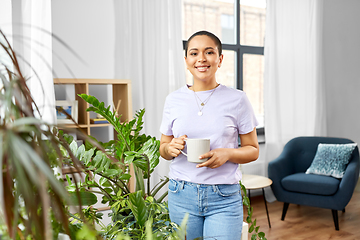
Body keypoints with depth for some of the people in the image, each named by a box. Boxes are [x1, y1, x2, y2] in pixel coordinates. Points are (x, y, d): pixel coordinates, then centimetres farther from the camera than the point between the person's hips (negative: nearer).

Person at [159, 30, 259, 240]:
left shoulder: (237, 99, -2)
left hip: (224, 198, -1)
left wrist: (227, 154, -16)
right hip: (182, 196, 2)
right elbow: (163, 148, 13)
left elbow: (253, 150, 3)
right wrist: (171, 147, -10)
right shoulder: (174, 100, 3)